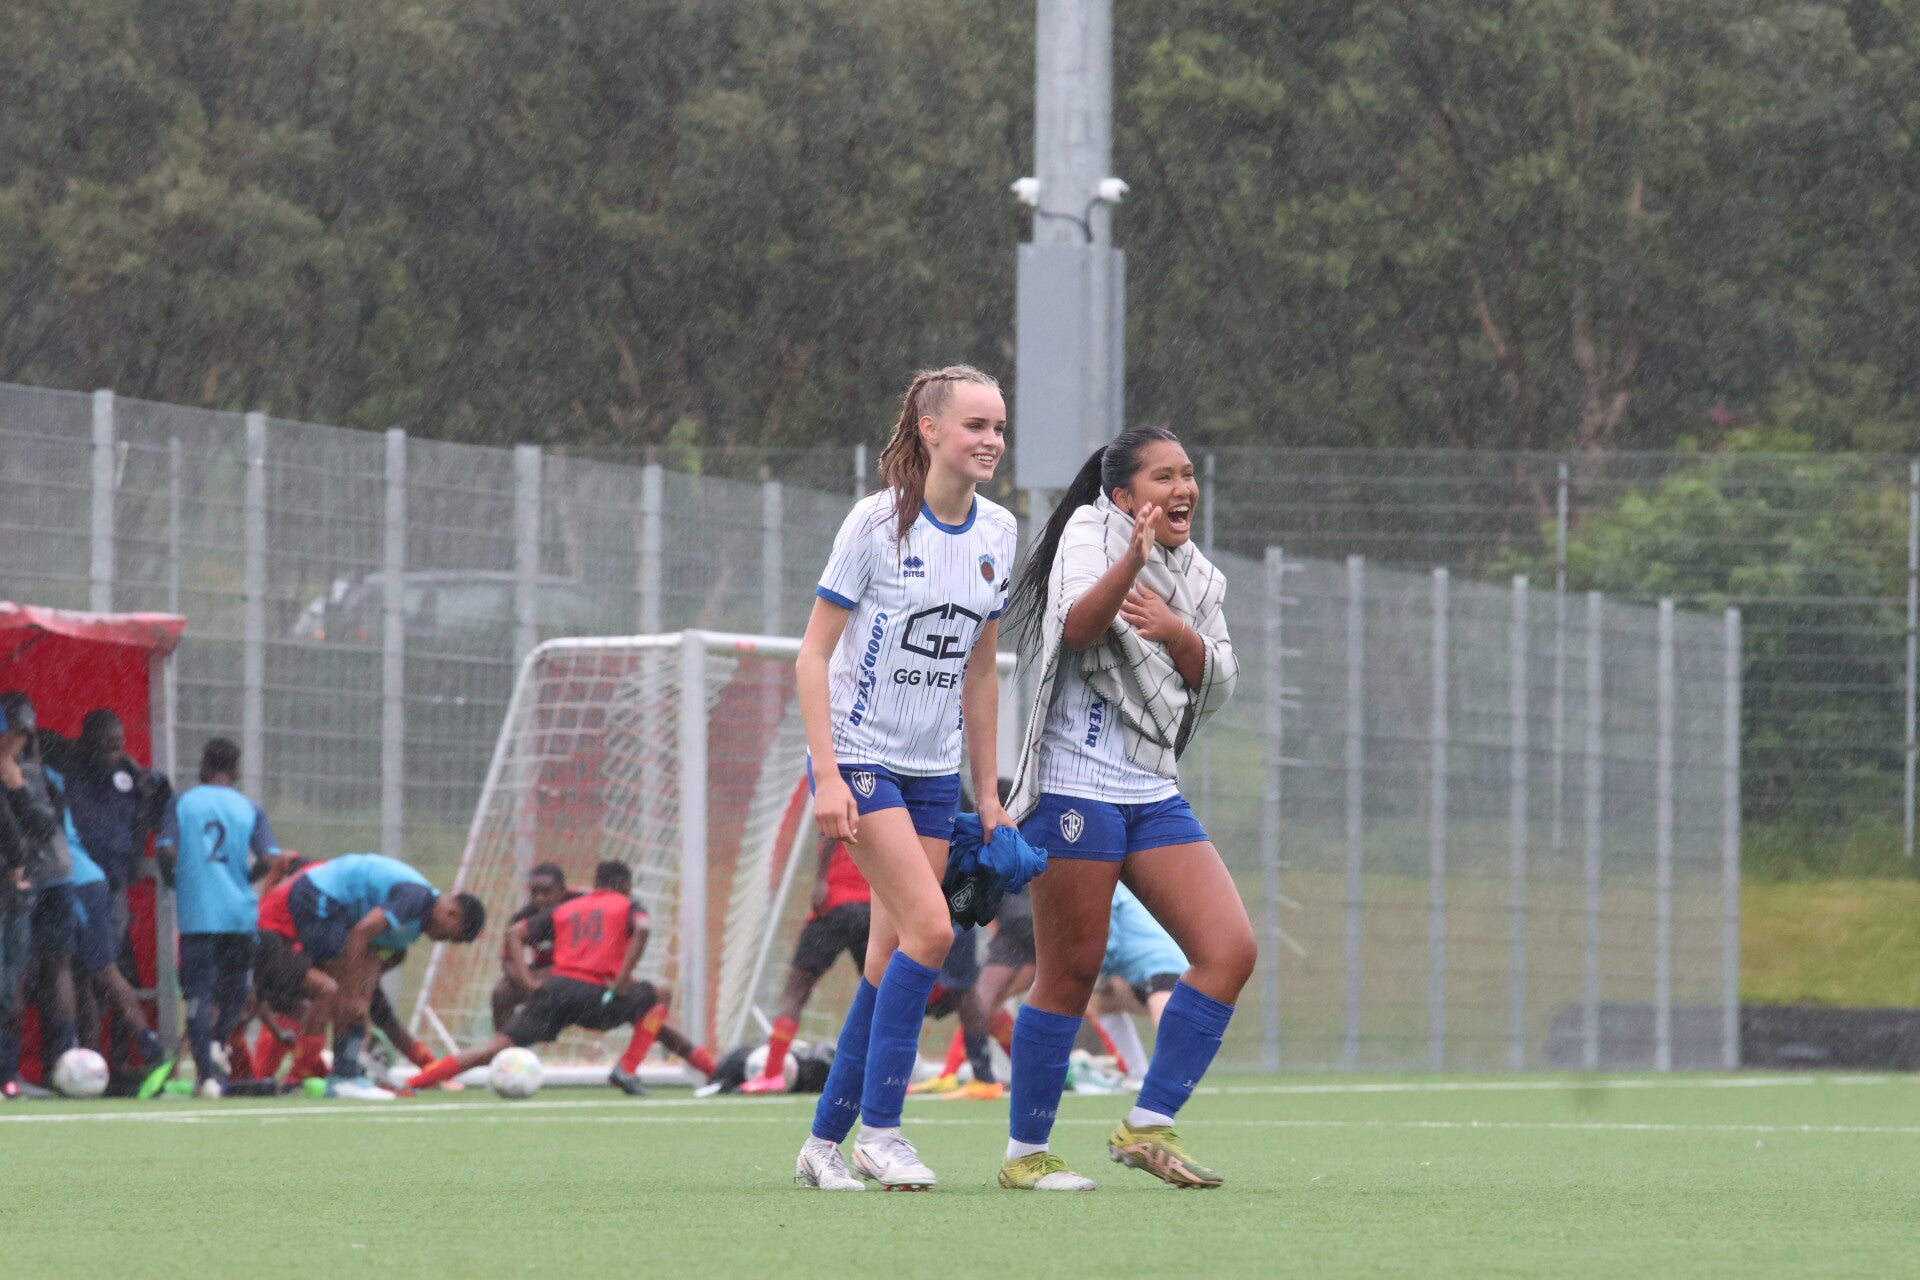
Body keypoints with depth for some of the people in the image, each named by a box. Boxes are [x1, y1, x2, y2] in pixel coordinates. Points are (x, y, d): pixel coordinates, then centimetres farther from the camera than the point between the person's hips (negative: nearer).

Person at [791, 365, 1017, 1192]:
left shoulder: (998, 533, 5)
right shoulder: (877, 522, -12)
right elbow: (813, 654, -10)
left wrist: (988, 795, 12)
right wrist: (826, 775, -18)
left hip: (933, 770, 6)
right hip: (860, 758, -6)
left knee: (892, 960, 3)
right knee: (929, 930, -19)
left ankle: (825, 1141, 12)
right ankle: (879, 1126, -10)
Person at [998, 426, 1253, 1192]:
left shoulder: (1199, 578, 16)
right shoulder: (1091, 533, -3)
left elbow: (1217, 687, 9)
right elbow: (1077, 626, -21)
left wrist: (1178, 633, -10)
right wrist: (1131, 563, -38)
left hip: (1154, 795, 7)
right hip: (1078, 782, -7)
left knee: (1230, 949, -6)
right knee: (1071, 974, -5)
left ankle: (1147, 1128, -2)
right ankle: (1024, 1154, 6)